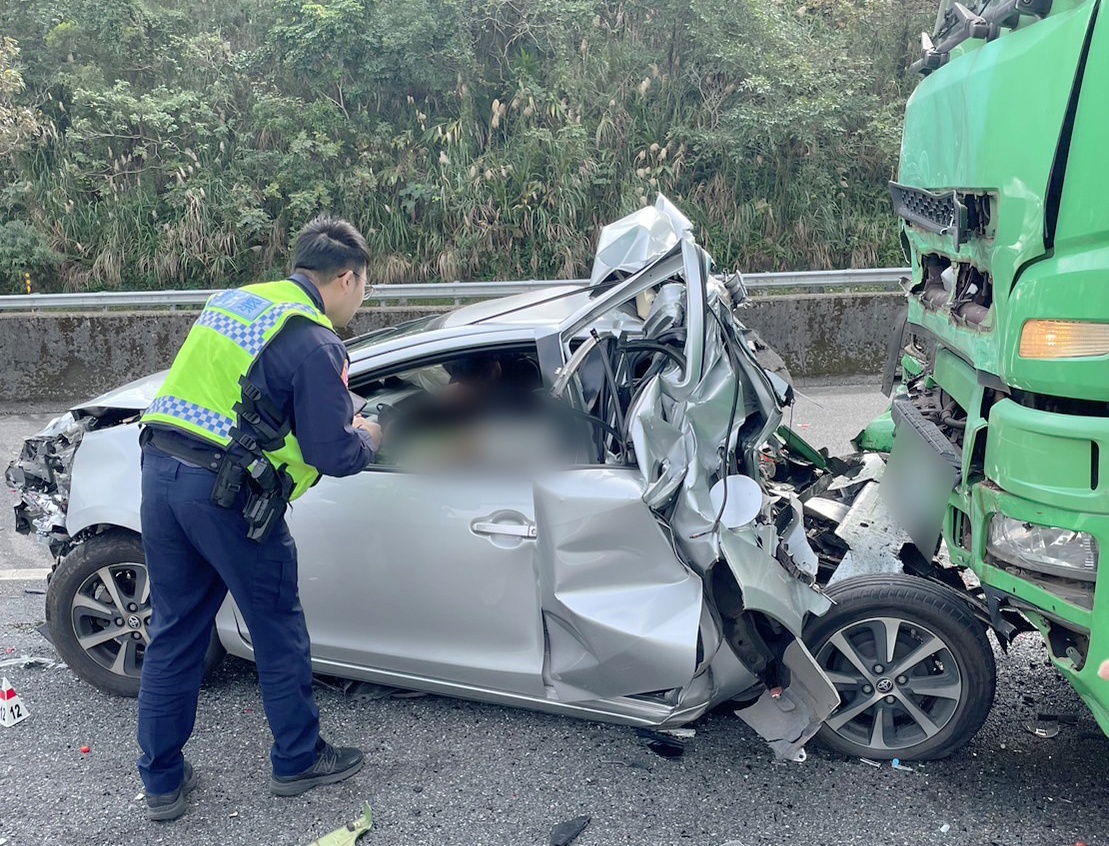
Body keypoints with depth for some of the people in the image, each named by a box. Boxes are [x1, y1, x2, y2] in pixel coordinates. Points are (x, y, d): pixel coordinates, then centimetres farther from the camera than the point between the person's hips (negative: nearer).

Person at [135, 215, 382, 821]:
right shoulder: (314, 343, -10)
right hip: (226, 492, -8)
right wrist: (366, 439, 11)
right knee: (278, 631, 12)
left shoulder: (234, 300, 14)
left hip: (160, 468, 8)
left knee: (173, 632, 18)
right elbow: (333, 455, -13)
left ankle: (162, 783, 30)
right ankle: (298, 760, 30)